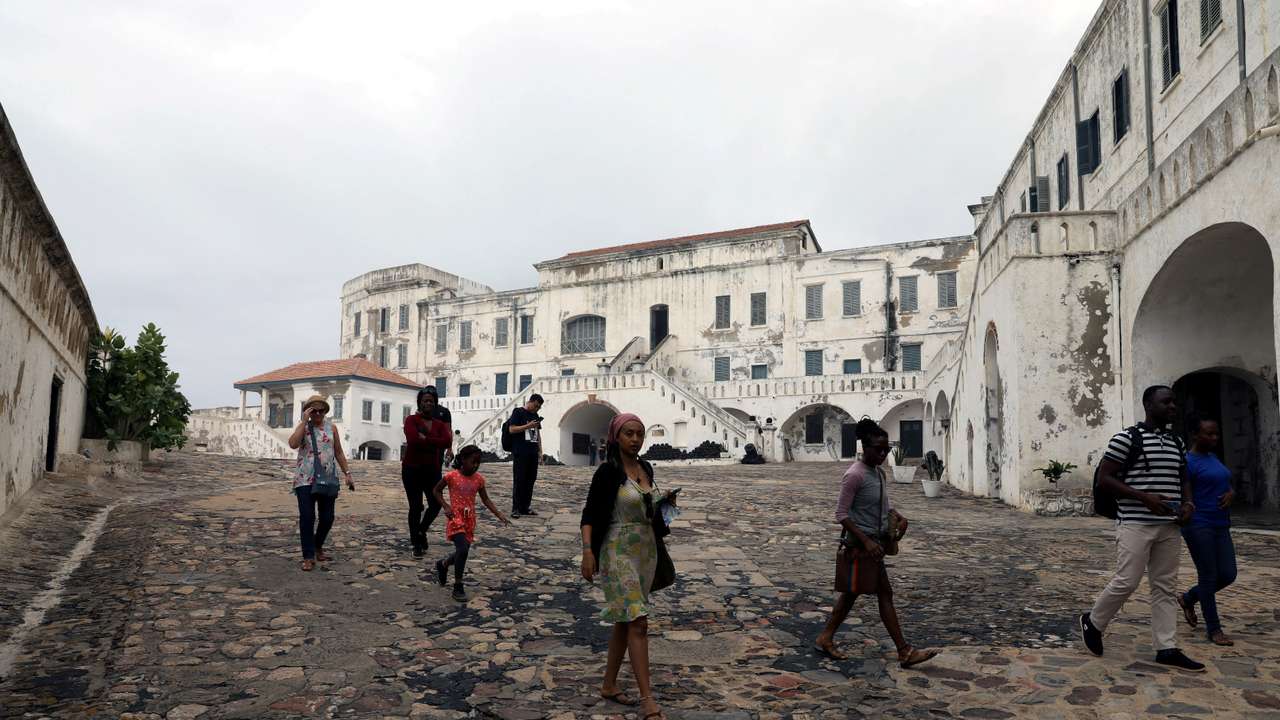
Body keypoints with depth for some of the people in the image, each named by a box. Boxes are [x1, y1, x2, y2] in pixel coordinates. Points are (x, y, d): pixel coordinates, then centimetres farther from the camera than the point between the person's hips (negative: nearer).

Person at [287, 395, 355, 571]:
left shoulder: (331, 427, 8)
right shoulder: (303, 427, 1)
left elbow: (338, 452, 12)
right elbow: (293, 444, -19)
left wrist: (347, 473, 8)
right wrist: (304, 421, -17)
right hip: (305, 479, -3)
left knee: (327, 517, 5)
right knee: (307, 517, -8)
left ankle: (317, 546, 29)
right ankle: (308, 556, 1)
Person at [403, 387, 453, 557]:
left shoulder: (440, 424, 7)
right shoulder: (411, 420, -4)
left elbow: (447, 441, -13)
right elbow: (413, 439, -23)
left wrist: (425, 439, -17)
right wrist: (434, 442, -15)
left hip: (432, 469, 4)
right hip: (412, 468, -4)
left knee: (436, 504, 0)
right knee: (416, 507, 2)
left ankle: (420, 532, 28)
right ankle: (417, 545, 17)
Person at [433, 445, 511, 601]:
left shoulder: (478, 478, 1)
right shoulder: (452, 476, -10)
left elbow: (485, 499, 8)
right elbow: (436, 490, 2)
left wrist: (499, 515, -1)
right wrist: (445, 506, -10)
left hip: (470, 521, 5)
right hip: (456, 519, -5)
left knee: (462, 552, 12)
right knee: (462, 550, -20)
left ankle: (443, 564, 45)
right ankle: (458, 587, -7)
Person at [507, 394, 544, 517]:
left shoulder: (535, 415, 19)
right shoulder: (518, 412, -1)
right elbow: (511, 429, -10)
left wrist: (540, 451, 17)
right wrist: (528, 426, -16)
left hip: (533, 453, 7)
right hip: (520, 453, -7)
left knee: (531, 480, 6)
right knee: (519, 480, -5)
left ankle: (526, 507, 14)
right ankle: (516, 509, -1)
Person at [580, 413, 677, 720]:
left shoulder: (646, 468, 8)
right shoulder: (608, 471, -12)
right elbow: (589, 514, -13)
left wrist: (666, 504, 5)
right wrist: (587, 551, -22)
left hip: (647, 551, 7)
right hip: (619, 553, -7)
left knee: (625, 621, 14)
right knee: (638, 622, -12)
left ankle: (609, 686, 28)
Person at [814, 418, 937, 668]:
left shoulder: (879, 472, 8)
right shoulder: (855, 475, -19)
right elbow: (841, 514, -19)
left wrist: (898, 517, -1)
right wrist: (866, 541, -24)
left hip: (874, 542, 9)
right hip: (862, 544, -9)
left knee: (851, 592, 15)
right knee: (885, 594, -2)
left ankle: (826, 638, 26)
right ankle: (905, 651, 8)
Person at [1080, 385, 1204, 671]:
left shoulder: (1177, 442, 14)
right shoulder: (1126, 438, -8)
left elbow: (1183, 480, 24)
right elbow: (1103, 480, -10)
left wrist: (1188, 503, 3)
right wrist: (1144, 498, -19)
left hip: (1169, 526, 7)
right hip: (1136, 524, -7)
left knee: (1165, 586, 8)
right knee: (1126, 582, -8)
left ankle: (1167, 648, 13)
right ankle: (1092, 622, 14)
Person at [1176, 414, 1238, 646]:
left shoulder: (1214, 458, 13)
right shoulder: (1188, 462, -11)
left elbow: (1227, 486, 18)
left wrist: (1231, 494, -3)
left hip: (1220, 526, 8)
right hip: (1198, 527, -8)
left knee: (1228, 575, 6)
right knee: (1208, 576, 0)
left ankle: (1188, 599, 27)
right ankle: (1213, 629, 12)